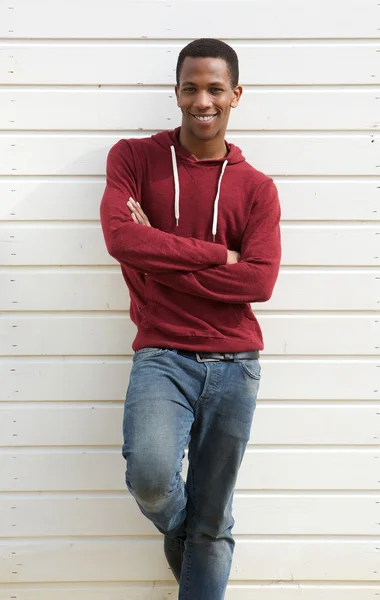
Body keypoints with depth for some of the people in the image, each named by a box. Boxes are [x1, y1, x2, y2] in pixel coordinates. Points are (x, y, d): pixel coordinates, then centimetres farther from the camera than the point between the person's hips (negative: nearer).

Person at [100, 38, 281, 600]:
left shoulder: (256, 188, 5)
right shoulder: (134, 158, 3)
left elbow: (259, 280, -8)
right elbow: (120, 236, -15)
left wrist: (160, 259, -12)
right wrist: (218, 255, -11)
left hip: (233, 364, 2)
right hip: (162, 357, -2)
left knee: (214, 527, 7)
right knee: (150, 474, -27)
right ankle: (177, 529, 10)